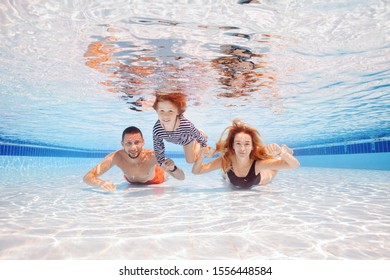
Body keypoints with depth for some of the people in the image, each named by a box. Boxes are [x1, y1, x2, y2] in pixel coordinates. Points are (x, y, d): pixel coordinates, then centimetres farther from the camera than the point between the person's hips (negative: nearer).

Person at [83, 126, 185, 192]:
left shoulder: (152, 156, -46)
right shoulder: (116, 157, -41)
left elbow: (182, 177, -43)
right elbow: (87, 177, -41)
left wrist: (172, 168, -67)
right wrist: (101, 182, -64)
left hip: (155, 180, -1)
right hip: (131, 182, 2)